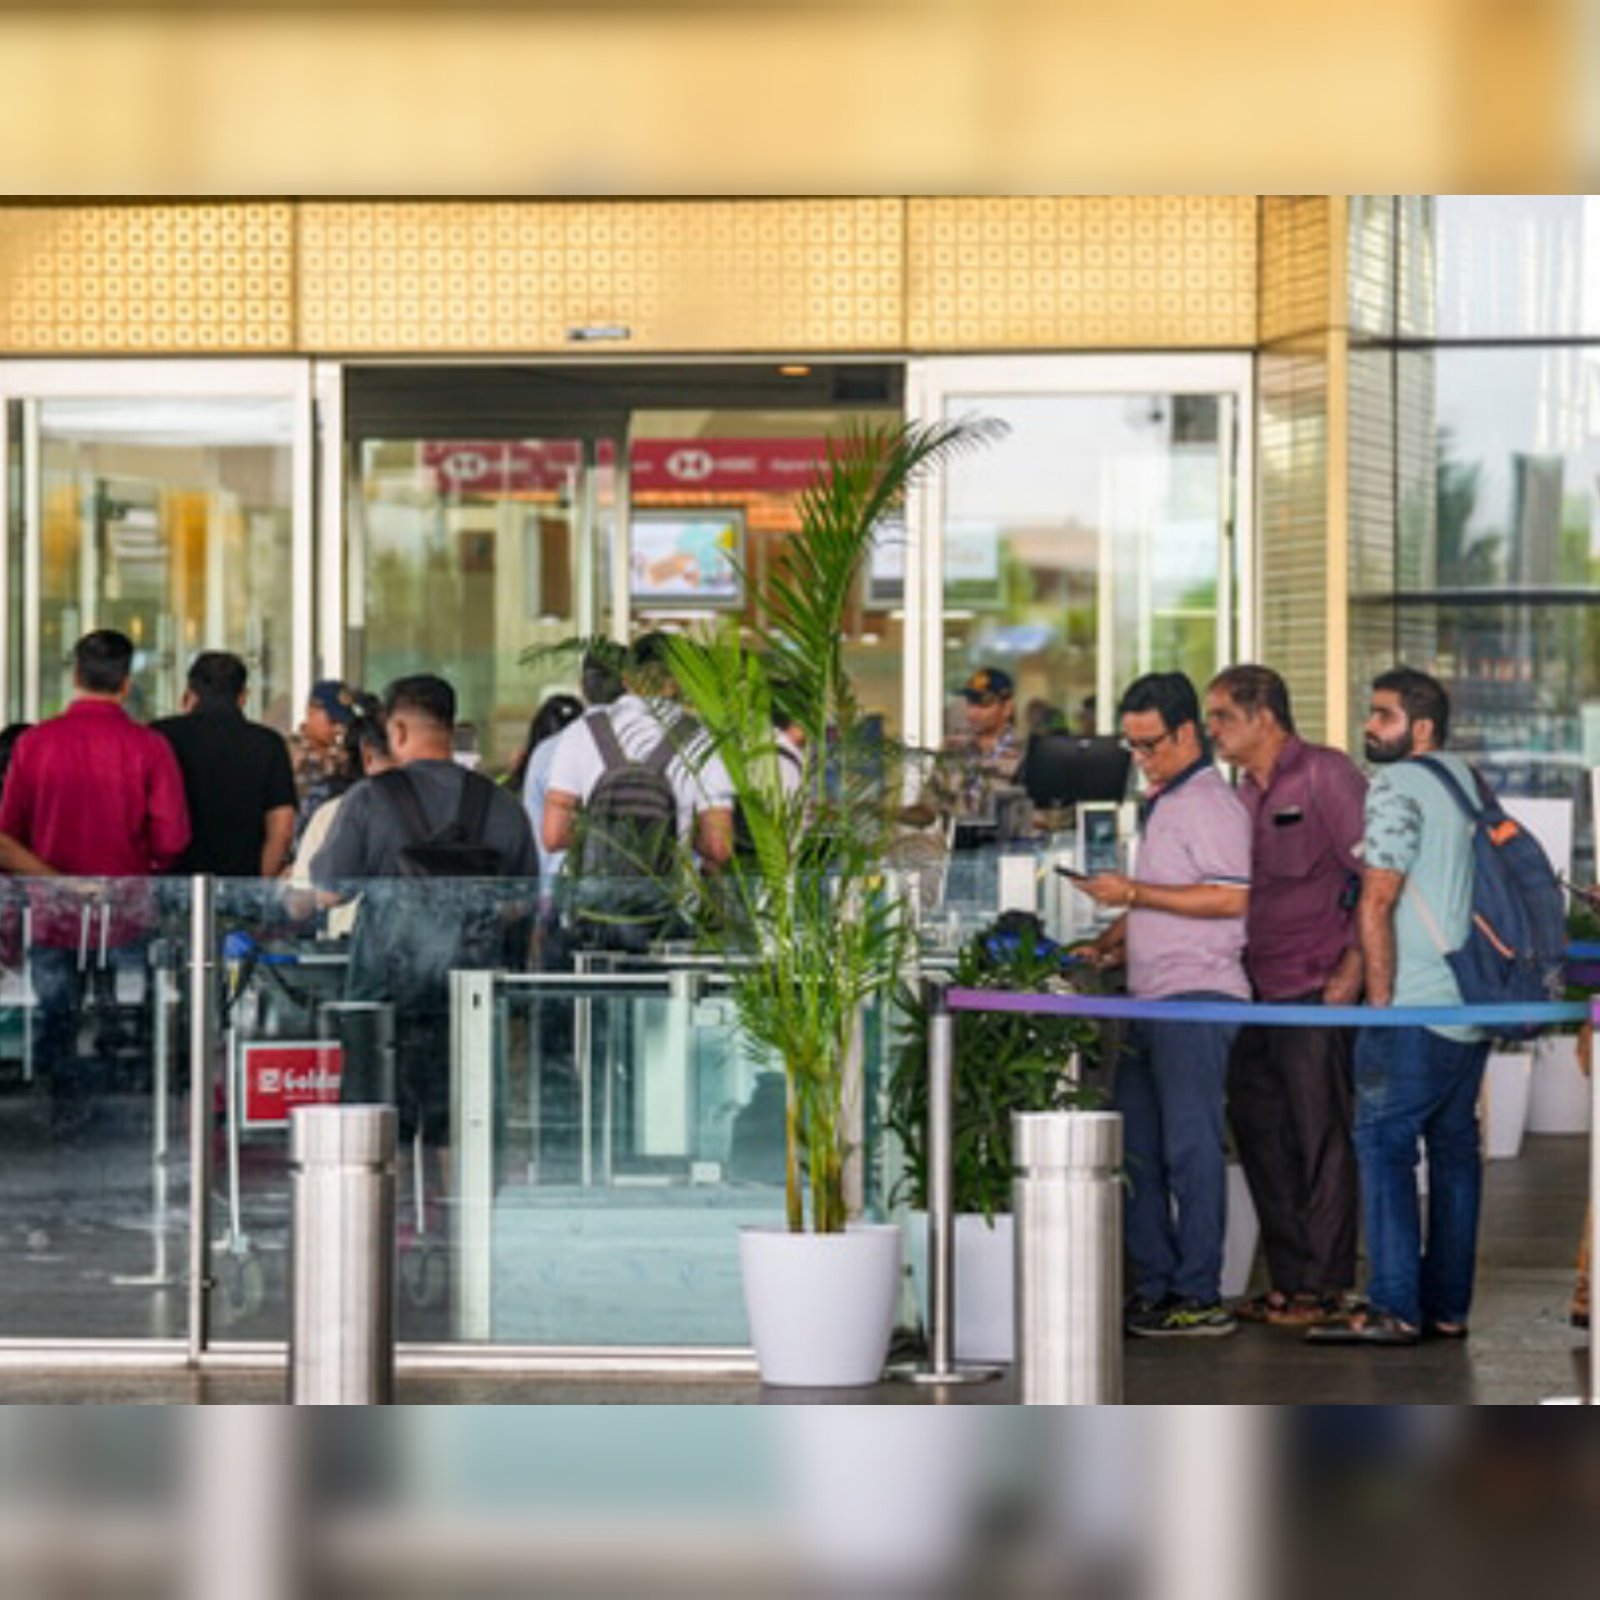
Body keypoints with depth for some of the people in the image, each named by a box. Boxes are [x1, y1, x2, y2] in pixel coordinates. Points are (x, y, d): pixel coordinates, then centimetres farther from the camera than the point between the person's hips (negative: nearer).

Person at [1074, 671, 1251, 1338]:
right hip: (1150, 997, 10)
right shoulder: (1160, 805, 21)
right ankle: (1154, 1286, 14)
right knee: (1136, 1146, 9)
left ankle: (1199, 1296, -5)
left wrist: (1134, 894, -18)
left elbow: (1230, 899, -19)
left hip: (1197, 998, -10)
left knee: (1190, 1145, -8)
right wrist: (1117, 938, 16)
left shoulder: (1210, 803, -10)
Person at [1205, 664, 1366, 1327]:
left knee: (1321, 1140, -3)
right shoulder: (1244, 793, 16)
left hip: (1317, 992, -8)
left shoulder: (1325, 776, -8)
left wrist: (1353, 967, -16)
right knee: (1259, 1134, 10)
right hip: (1258, 993, 9)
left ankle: (1324, 1287, 3)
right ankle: (1288, 1281, 18)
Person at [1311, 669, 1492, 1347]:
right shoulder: (1467, 779, 15)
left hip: (1417, 1008, -8)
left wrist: (1380, 1001, -11)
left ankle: (1395, 1308, -11)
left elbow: (1377, 902, -15)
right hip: (1479, 1001, 8)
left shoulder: (1397, 786, -11)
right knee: (1455, 1144, 11)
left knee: (1384, 1141, -6)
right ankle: (1449, 1304, 13)